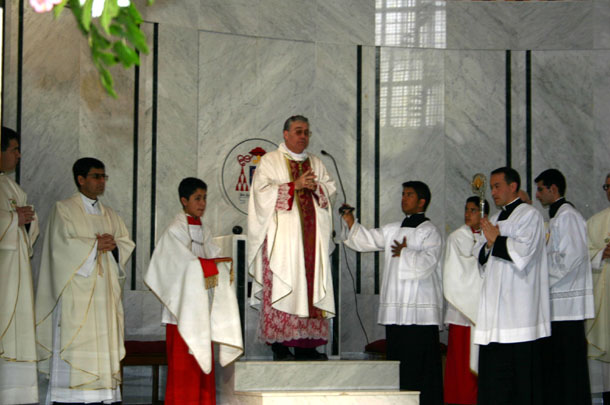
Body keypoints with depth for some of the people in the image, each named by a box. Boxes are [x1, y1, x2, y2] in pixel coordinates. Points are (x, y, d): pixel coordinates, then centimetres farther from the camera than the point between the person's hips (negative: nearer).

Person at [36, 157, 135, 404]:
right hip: (76, 293, -6)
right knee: (74, 345, -11)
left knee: (104, 342, -1)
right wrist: (96, 245, -9)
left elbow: (127, 243, 13)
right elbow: (63, 244, -10)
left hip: (105, 292, 6)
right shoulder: (64, 210, 2)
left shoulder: (110, 215, 21)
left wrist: (113, 245, -7)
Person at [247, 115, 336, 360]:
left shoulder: (315, 163, 21)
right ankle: (279, 345, -10)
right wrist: (294, 185, -14)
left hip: (311, 234, 5)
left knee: (312, 283, -1)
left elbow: (331, 188, 16)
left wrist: (316, 186, -5)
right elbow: (262, 190, -7)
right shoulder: (270, 161, 5)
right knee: (281, 283, -11)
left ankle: (305, 344, 1)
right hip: (281, 234, -5)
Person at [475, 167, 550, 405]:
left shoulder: (529, 215, -2)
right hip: (495, 309, 8)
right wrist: (489, 245, -1)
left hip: (519, 307, -8)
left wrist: (496, 240, -5)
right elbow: (481, 259, 19)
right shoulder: (495, 219, 22)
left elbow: (523, 252, -15)